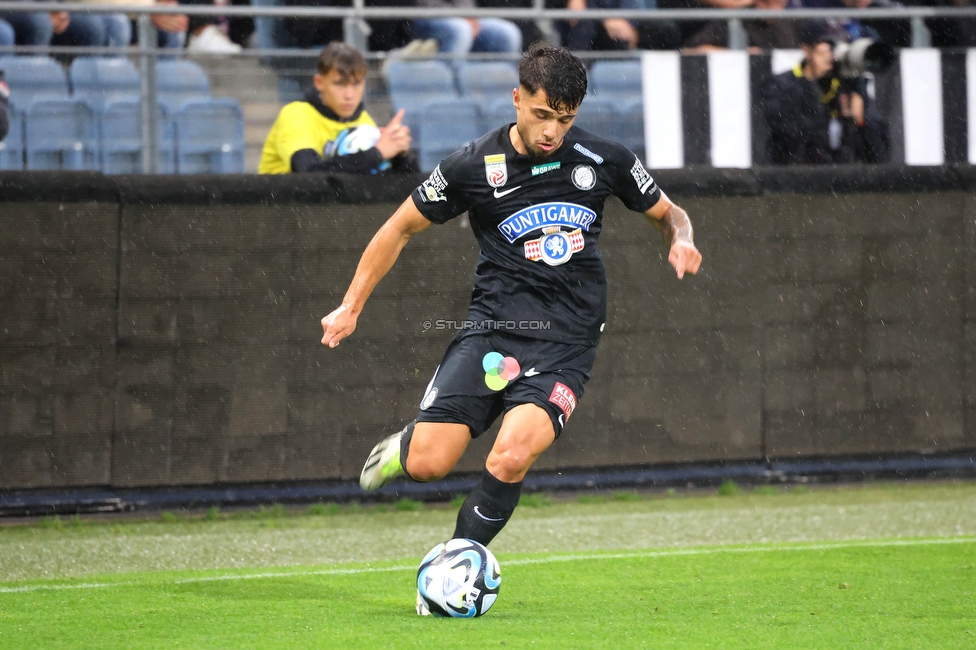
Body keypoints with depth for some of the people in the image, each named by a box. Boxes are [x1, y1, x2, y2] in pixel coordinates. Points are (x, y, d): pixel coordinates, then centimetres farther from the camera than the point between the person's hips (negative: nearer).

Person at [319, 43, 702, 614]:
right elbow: (402, 228, 11)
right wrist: (351, 306, 8)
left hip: (566, 343, 0)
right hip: (493, 329, 0)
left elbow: (668, 213, 17)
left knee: (509, 461, -25)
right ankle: (406, 444, 25)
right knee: (428, 465, -14)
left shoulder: (604, 160, 1)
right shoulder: (474, 167, -2)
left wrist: (681, 240, -7)